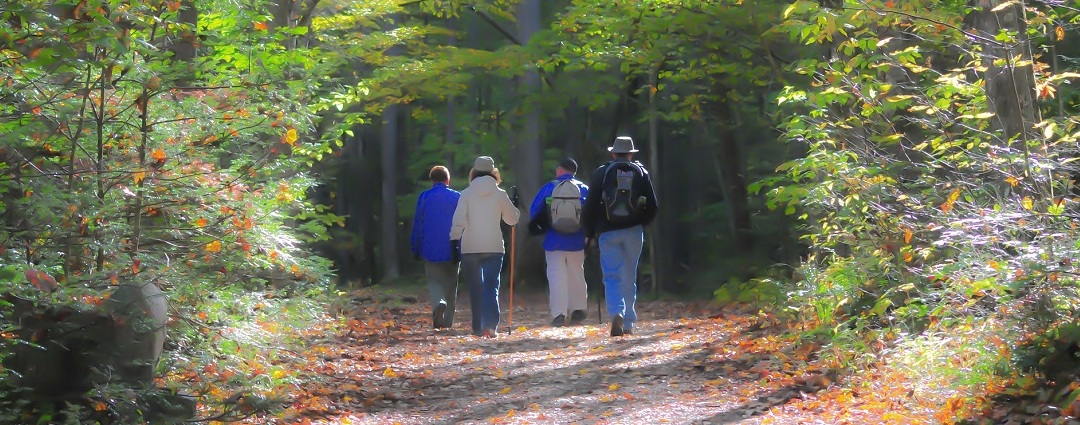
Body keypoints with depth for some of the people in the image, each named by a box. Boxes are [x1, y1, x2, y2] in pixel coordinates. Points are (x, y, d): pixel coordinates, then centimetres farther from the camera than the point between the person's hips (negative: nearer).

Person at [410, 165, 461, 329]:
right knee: (450, 285, 11)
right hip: (452, 251, 1)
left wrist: (416, 250, 9)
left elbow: (417, 225, 3)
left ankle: (438, 303, -26)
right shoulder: (458, 197, 1)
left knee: (434, 281, 6)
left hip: (431, 250, -1)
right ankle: (447, 321, 10)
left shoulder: (424, 197, 0)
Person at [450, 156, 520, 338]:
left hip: (470, 248, 1)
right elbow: (512, 219, 12)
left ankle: (478, 327, 13)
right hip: (494, 247, 0)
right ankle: (490, 324, -20)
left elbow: (458, 220, -8)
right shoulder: (500, 194, 1)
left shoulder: (466, 194, 0)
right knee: (491, 287, -3)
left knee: (475, 288, 11)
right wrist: (515, 207, 30)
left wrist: (454, 240, -4)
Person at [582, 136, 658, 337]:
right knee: (630, 278, 12)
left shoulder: (601, 173, 0)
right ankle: (628, 324, 15)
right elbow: (652, 207, 4)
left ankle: (617, 313, -26)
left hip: (608, 232, -2)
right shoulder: (641, 173, 6)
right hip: (634, 232, 2)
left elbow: (590, 206, -3)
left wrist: (589, 232, 9)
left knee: (612, 277, -2)